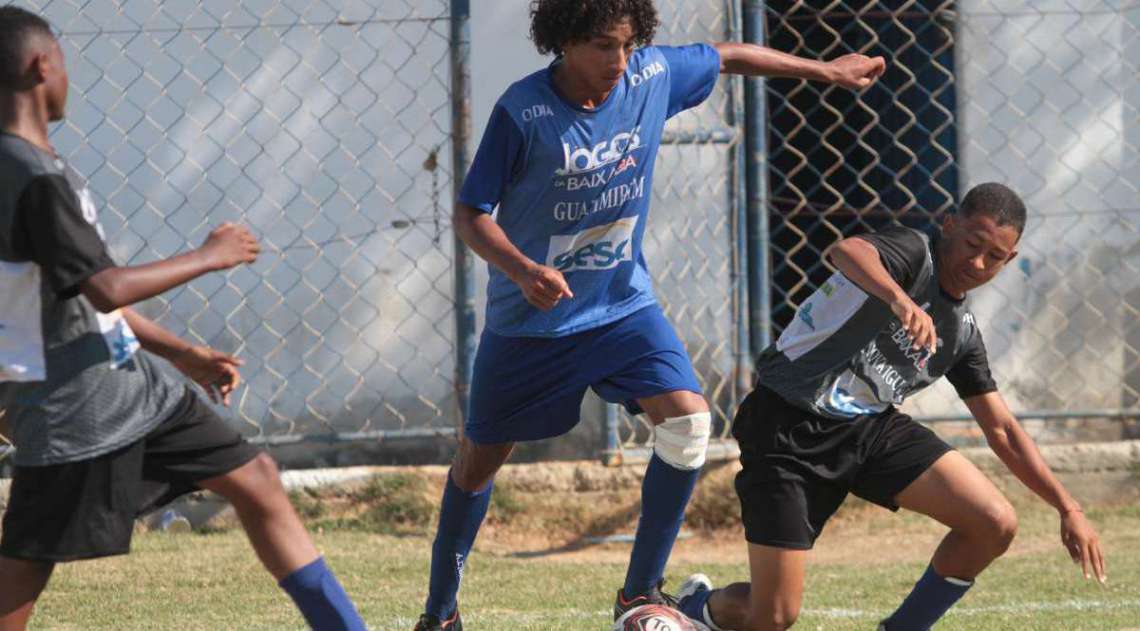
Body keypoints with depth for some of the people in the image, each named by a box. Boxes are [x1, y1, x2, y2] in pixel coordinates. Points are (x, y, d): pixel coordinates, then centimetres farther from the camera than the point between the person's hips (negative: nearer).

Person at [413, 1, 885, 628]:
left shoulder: (652, 76, -11)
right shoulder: (523, 111, -22)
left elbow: (728, 57, 9)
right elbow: (471, 214, -17)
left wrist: (827, 70, 20)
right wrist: (522, 270, -35)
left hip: (622, 303, 3)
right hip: (529, 318, -3)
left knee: (687, 420, -18)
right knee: (480, 457, 10)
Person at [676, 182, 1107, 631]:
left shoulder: (962, 333, 9)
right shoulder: (915, 253, -13)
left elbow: (1002, 430, 18)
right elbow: (848, 252, -37)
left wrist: (1068, 508, 11)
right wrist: (901, 301, -58)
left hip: (872, 427, 7)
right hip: (789, 428, -7)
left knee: (995, 523, -11)